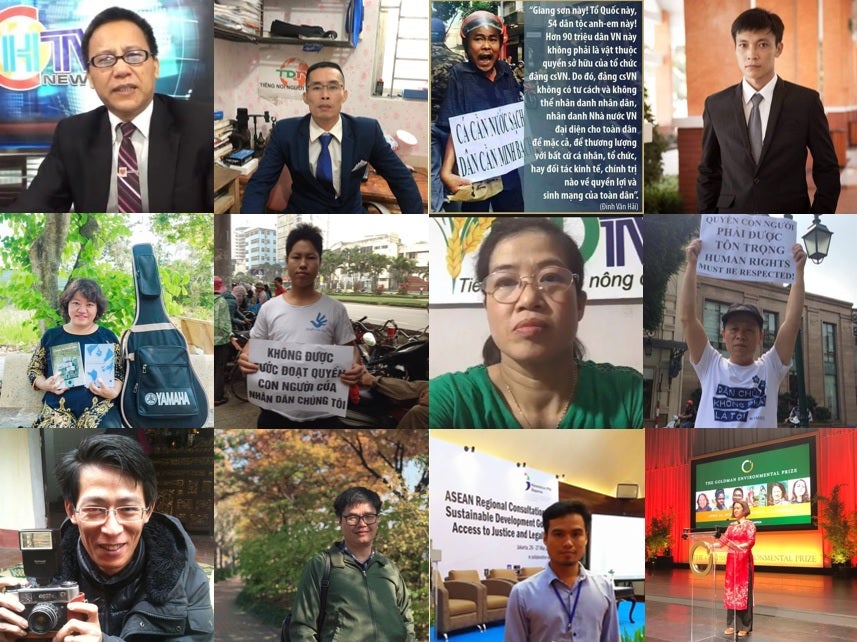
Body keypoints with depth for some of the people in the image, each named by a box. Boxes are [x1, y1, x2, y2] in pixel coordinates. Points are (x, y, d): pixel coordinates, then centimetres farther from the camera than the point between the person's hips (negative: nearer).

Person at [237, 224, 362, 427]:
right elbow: (252, 346, 8)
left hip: (321, 415, -1)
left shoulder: (335, 309, 1)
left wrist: (355, 367, -20)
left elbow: (349, 350, 3)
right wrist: (244, 359, -16)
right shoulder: (269, 309, 3)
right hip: (277, 413, 1)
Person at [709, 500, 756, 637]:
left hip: (744, 560, -6)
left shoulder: (749, 524, -4)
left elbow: (751, 541, -17)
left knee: (743, 590, -5)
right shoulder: (731, 526, 14)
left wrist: (740, 546, -34)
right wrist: (711, 545, -8)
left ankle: (744, 626, -1)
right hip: (731, 560, 6)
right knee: (731, 590, 5)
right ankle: (732, 624, 9)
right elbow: (723, 541, 8)